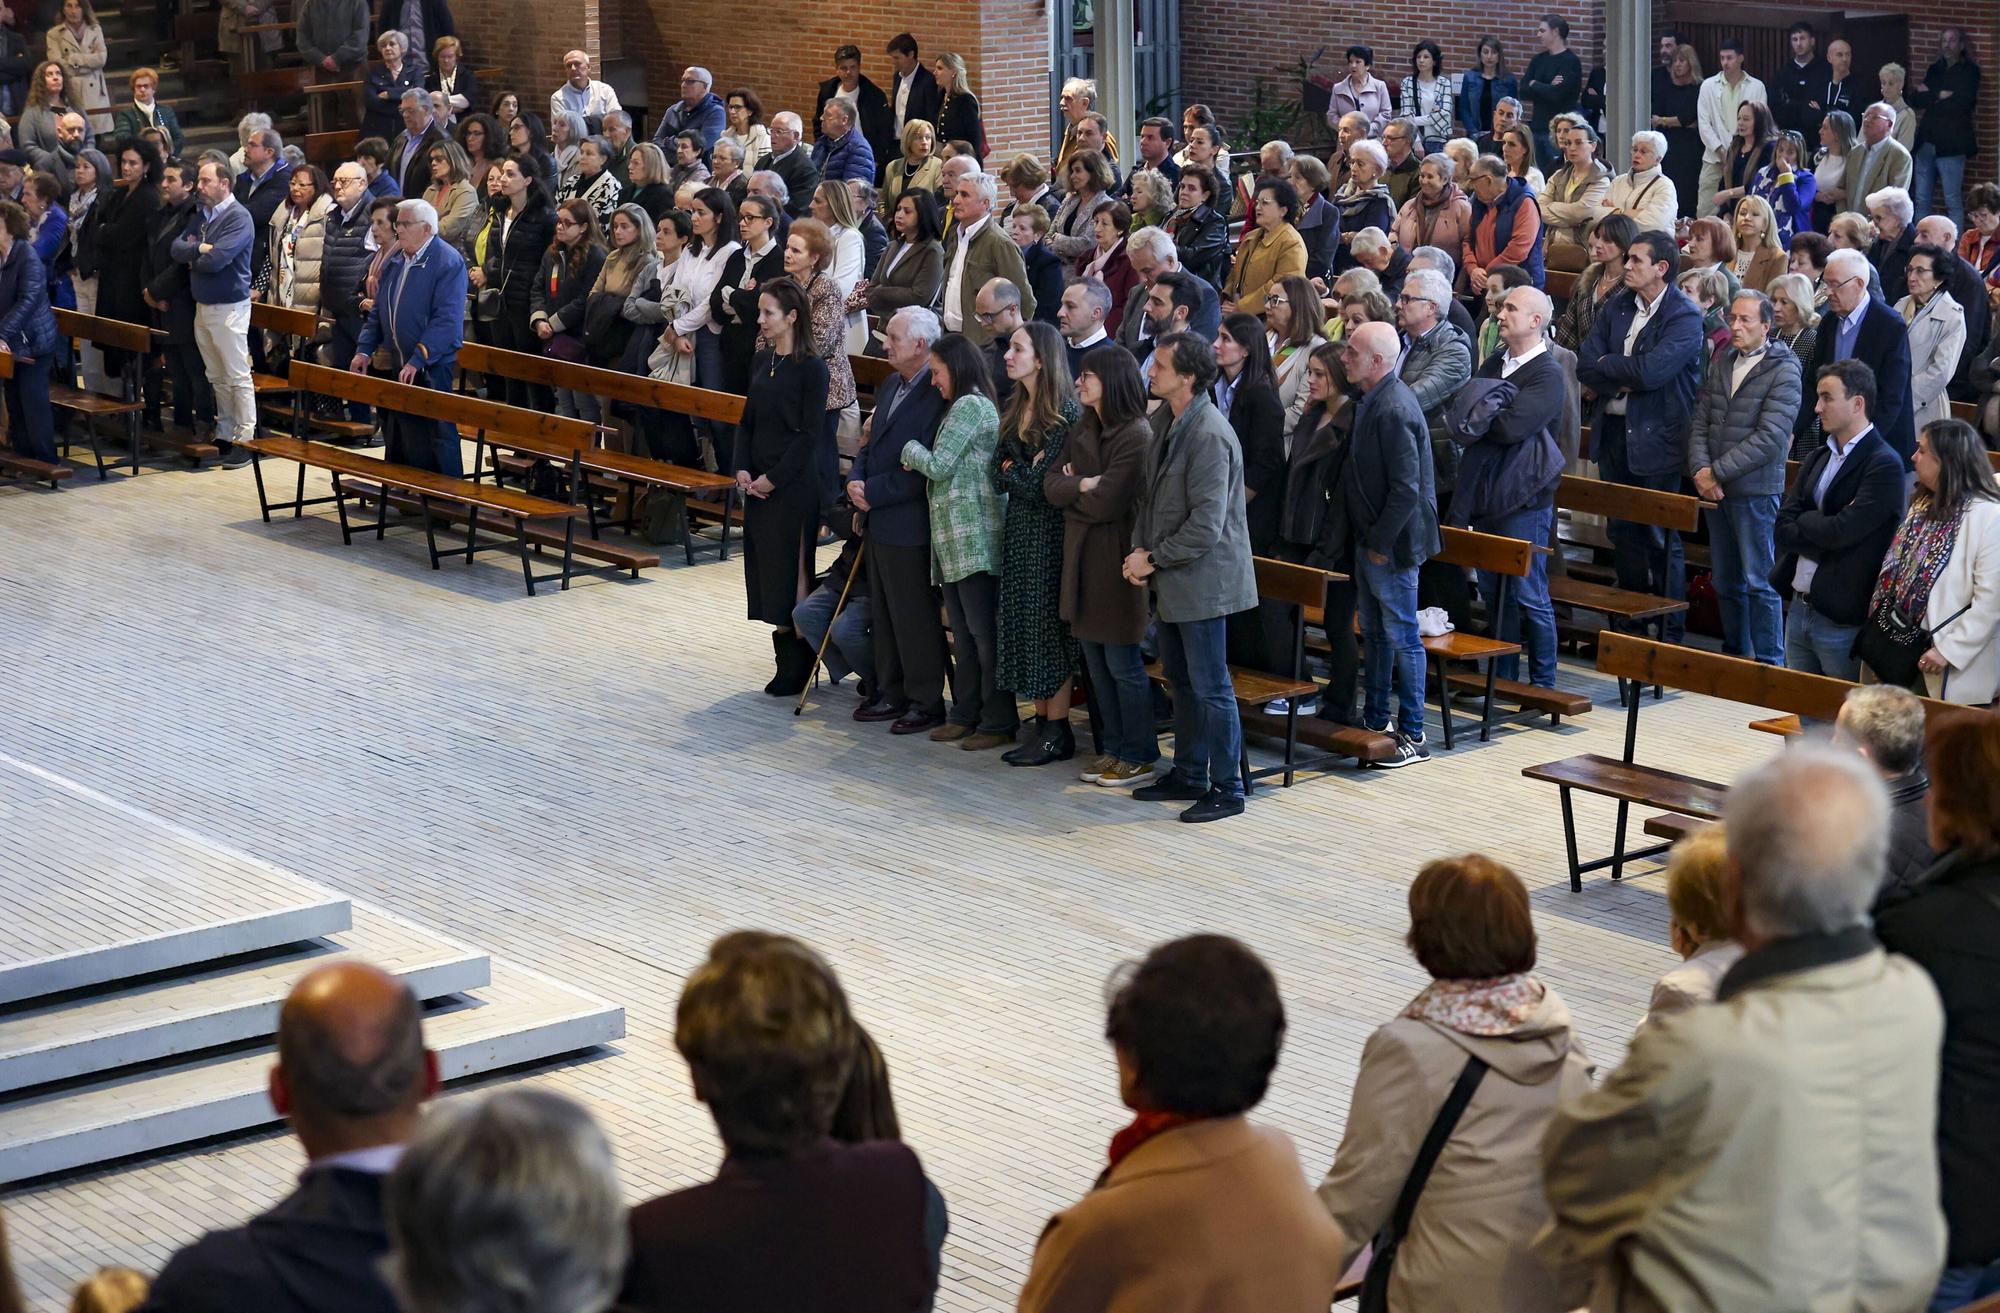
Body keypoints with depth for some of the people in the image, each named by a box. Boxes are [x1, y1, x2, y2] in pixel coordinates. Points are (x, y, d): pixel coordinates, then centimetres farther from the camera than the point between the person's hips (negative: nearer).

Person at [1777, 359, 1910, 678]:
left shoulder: (1884, 464, -13)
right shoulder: (1817, 458, 11)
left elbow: (1840, 531, -21)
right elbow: (1781, 529, 4)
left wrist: (1803, 522, -4)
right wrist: (1822, 528, -11)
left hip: (1843, 620, -7)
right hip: (1799, 609, 7)